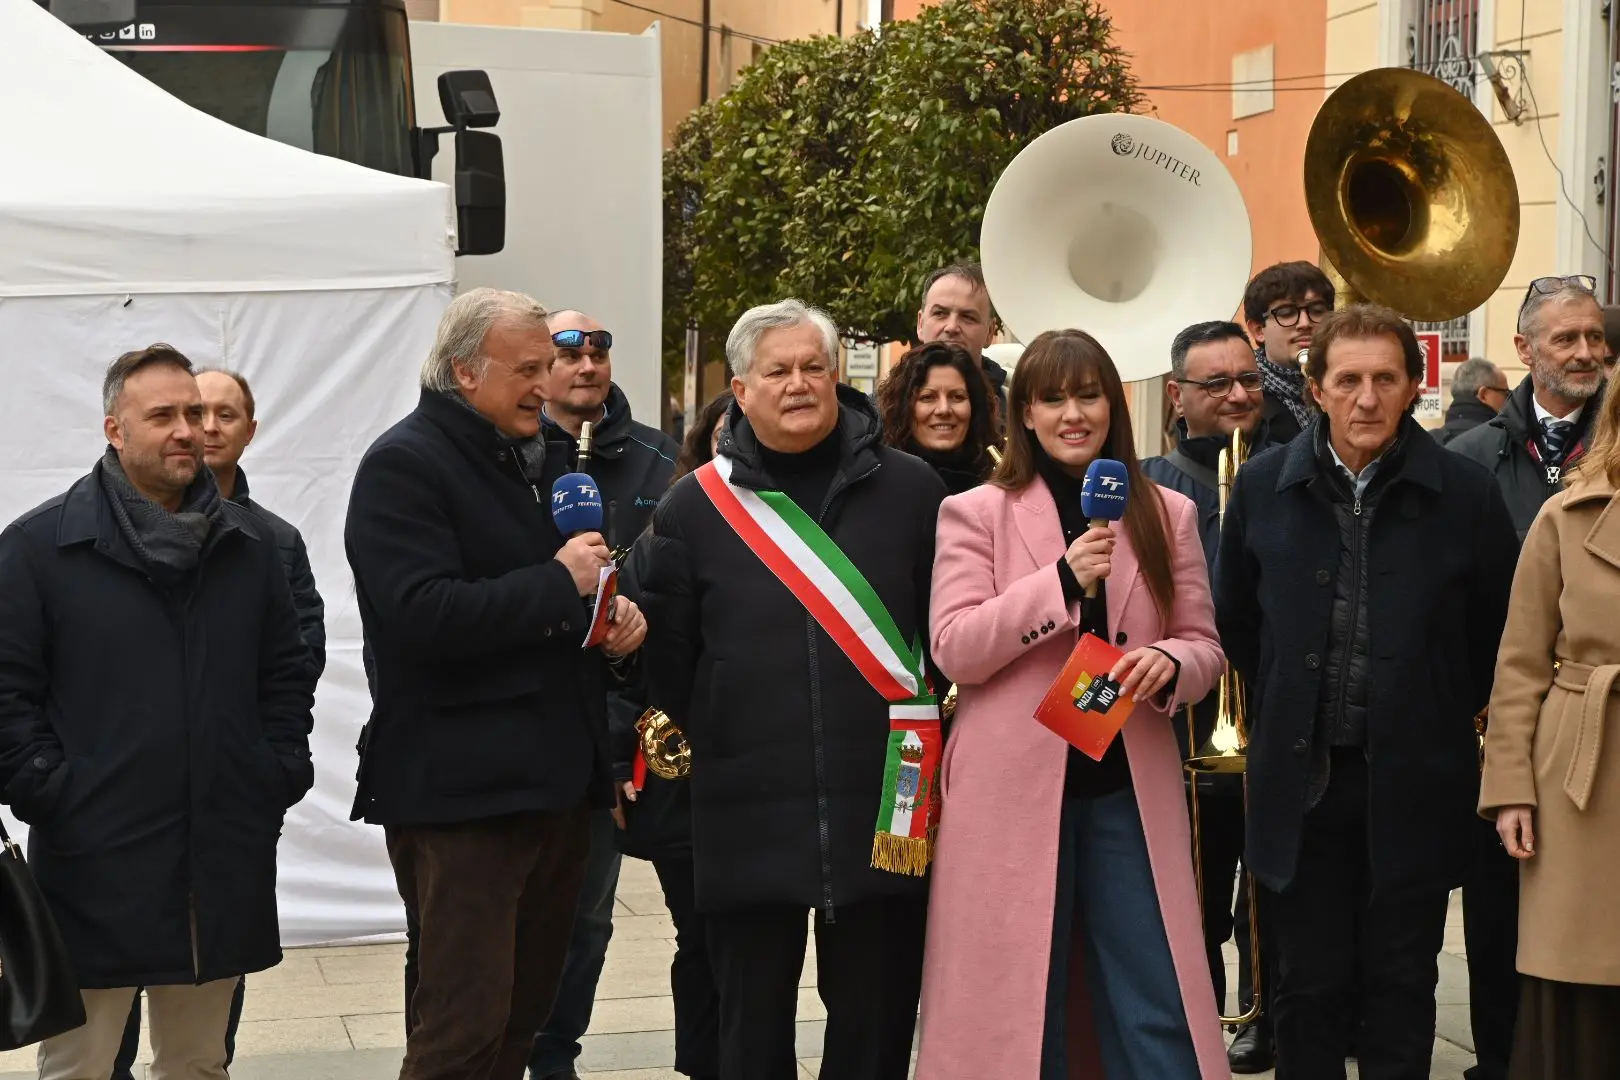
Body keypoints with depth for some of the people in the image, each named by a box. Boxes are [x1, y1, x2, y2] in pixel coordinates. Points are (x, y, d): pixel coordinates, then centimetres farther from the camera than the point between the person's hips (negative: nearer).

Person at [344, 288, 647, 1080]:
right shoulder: (404, 465, -10)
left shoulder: (532, 458, 18)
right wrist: (559, 584, -16)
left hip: (554, 779, 9)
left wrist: (617, 613, 6)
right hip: (460, 789, -9)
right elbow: (425, 615, -23)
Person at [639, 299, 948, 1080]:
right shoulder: (695, 506, 4)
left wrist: (934, 738, 3)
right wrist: (707, 740, 4)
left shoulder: (911, 491, 3)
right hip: (748, 811, 0)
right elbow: (666, 652, 7)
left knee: (877, 1017, 9)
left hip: (882, 804, 0)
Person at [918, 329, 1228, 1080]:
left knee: (1156, 1012, 4)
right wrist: (1061, 579, -20)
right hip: (1013, 791, -2)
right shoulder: (974, 513, 0)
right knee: (1019, 1002, 7)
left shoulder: (1167, 515, 9)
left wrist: (1170, 664, -14)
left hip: (1129, 790, 2)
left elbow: (1205, 646, 10)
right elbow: (953, 649, -9)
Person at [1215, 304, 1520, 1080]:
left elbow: (1496, 634, 7)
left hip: (1413, 786, -1)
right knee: (1309, 987, 9)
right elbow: (1234, 623, 12)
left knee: (1401, 988, 9)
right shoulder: (1263, 487, 0)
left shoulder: (1465, 494, -6)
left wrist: (1444, 715, 9)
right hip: (1301, 780, 1)